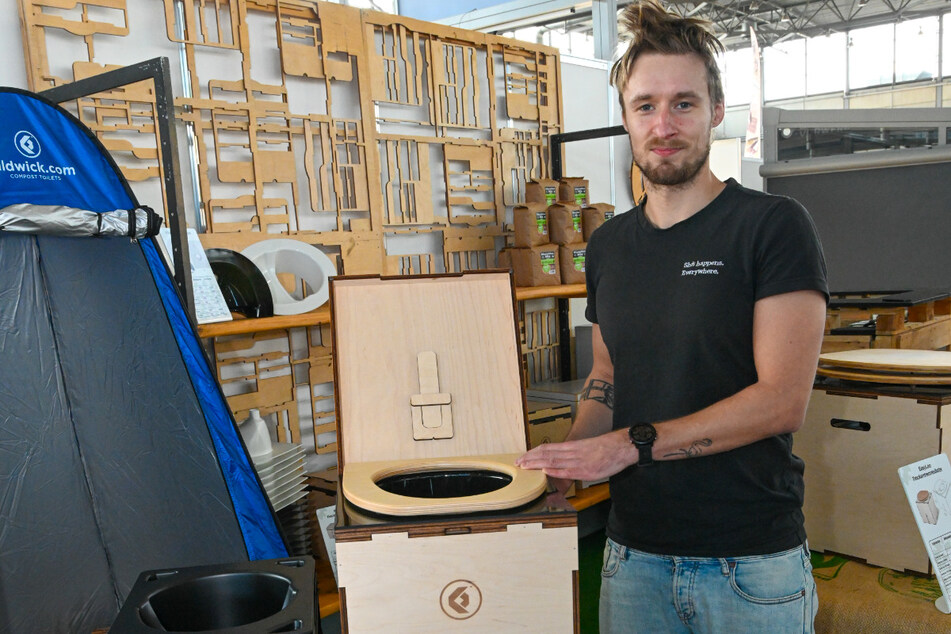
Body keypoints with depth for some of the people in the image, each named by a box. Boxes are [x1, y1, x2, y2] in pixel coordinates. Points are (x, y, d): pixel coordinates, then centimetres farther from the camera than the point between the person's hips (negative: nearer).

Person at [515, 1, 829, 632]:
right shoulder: (609, 243, 7)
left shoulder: (774, 225, -10)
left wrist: (633, 443, -19)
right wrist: (570, 453, -3)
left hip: (752, 559, -4)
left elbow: (782, 400, -16)